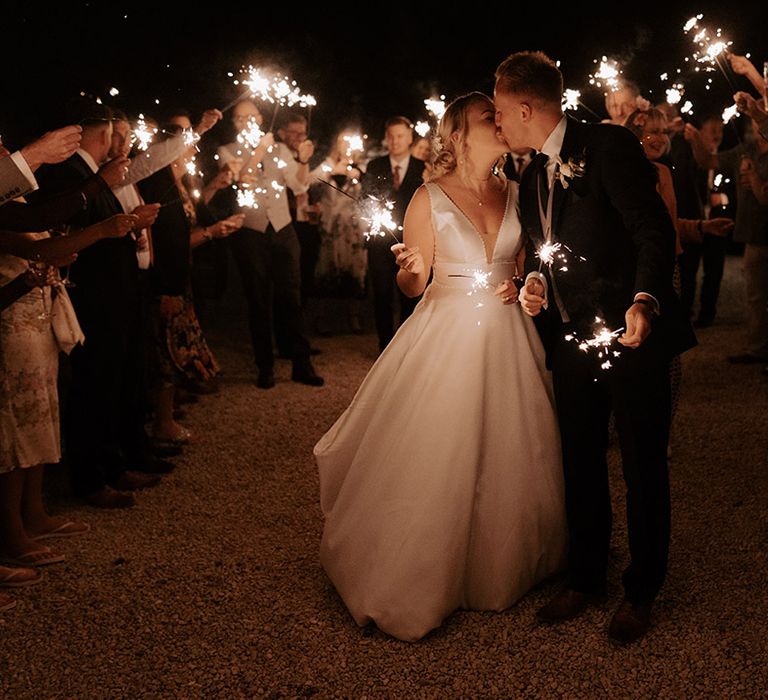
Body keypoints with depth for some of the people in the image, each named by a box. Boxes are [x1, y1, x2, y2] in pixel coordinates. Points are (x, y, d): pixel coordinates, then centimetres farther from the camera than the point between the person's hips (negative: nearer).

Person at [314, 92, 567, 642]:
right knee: (436, 461, -1)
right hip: (445, 335, -4)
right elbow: (413, 286, -3)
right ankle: (422, 581, 16)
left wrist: (522, 284, -3)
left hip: (506, 338, 4)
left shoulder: (515, 193, 8)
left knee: (507, 458, 9)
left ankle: (501, 567, 29)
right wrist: (409, 269, -24)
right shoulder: (429, 198, -4)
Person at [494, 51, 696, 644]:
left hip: (633, 332, -7)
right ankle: (586, 579, 31)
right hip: (571, 339, 7)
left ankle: (642, 592, 21)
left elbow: (654, 229, -17)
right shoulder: (532, 178, 13)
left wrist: (645, 300, -31)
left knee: (643, 465, 5)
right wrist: (535, 283, 1)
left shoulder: (608, 146, -11)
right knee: (581, 463, 15)